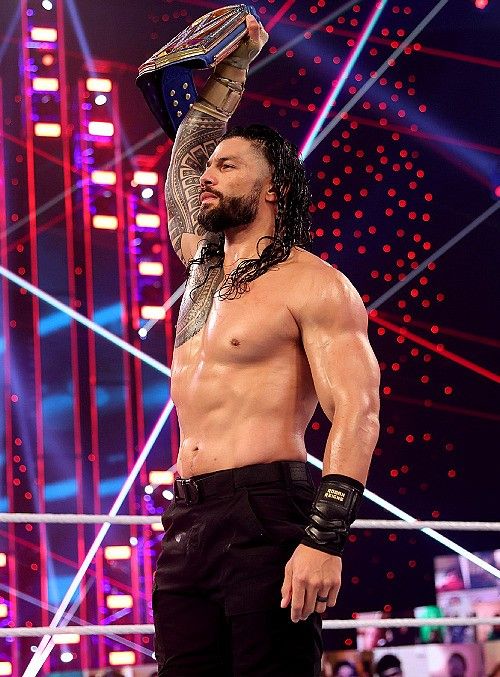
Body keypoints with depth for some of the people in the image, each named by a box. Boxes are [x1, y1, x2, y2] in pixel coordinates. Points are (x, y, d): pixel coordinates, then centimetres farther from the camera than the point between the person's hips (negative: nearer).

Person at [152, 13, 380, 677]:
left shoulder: (311, 283, -1)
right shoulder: (205, 269, 21)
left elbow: (356, 413, -11)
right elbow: (183, 163, 36)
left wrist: (324, 541, -21)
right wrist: (232, 64, 35)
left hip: (267, 518, -7)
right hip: (186, 523, 7)